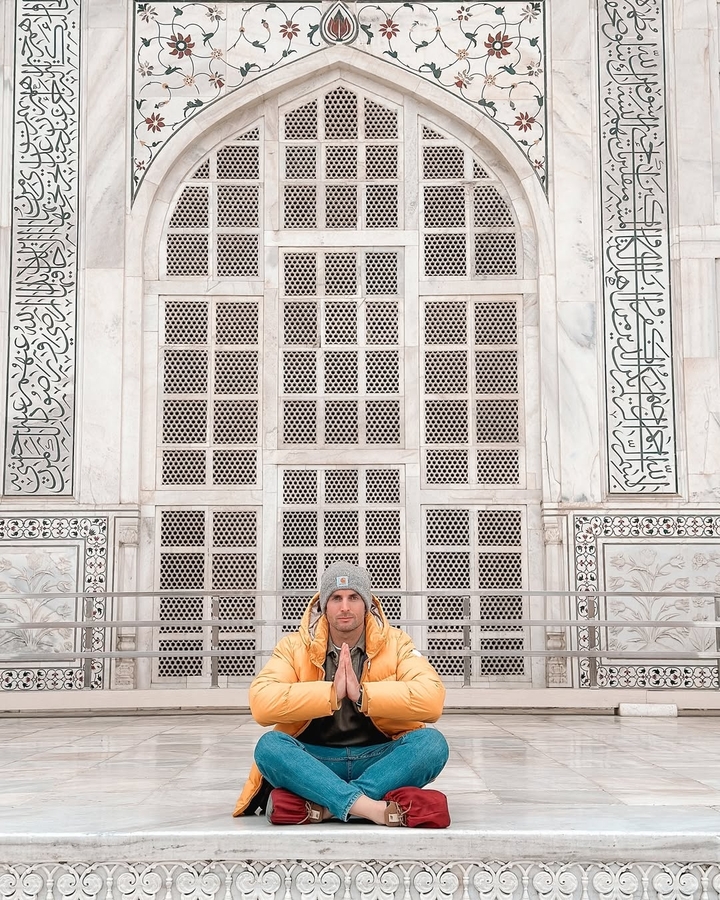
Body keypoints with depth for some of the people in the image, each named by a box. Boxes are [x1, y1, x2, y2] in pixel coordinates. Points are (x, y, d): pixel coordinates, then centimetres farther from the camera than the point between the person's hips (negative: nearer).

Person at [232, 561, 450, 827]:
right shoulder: (295, 646, -1)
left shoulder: (395, 643, -1)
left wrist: (362, 694, -25)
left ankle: (316, 806, -33)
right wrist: (331, 693, -26)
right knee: (269, 746, -30)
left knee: (431, 743, -28)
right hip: (314, 760, 0)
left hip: (379, 759, 1)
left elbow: (432, 700, -17)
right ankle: (373, 808, -42)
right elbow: (262, 703, -18)